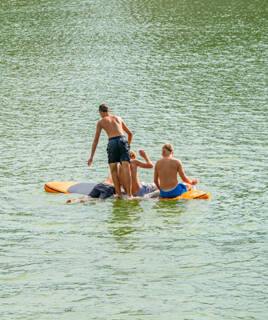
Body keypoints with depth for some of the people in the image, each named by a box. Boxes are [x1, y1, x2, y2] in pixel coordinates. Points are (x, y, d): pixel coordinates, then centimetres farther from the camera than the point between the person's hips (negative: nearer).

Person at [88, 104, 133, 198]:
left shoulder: (101, 122, 19)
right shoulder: (118, 118, 28)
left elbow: (95, 140, 18)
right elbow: (130, 133, 37)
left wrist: (91, 156, 20)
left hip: (112, 142, -2)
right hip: (123, 140, 2)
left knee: (113, 170, 11)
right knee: (126, 168, -7)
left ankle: (118, 193, 3)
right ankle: (129, 194, -18)